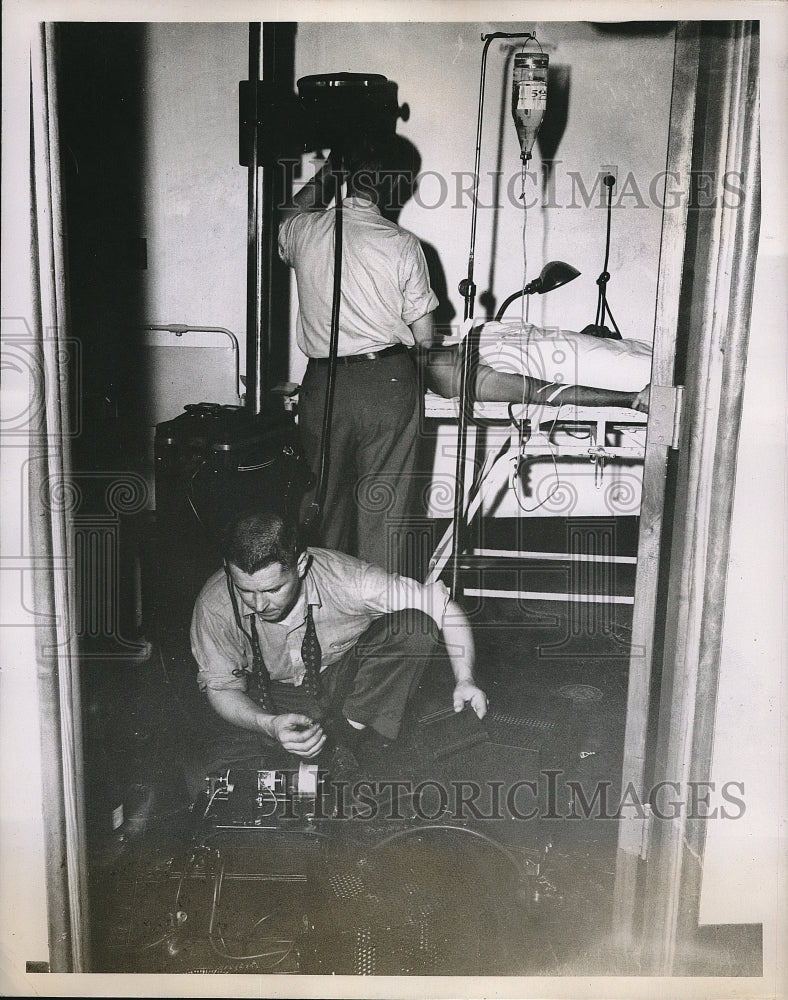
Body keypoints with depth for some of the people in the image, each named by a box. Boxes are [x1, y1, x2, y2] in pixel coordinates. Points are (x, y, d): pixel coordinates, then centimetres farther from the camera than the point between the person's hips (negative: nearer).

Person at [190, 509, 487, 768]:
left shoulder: (347, 581, -30)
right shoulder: (214, 606, -27)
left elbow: (444, 606, -19)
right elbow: (221, 687, -13)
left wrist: (464, 679, -25)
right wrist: (269, 725, -32)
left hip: (349, 676, 0)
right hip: (277, 693, 1)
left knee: (415, 626, -26)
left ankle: (351, 731, -15)